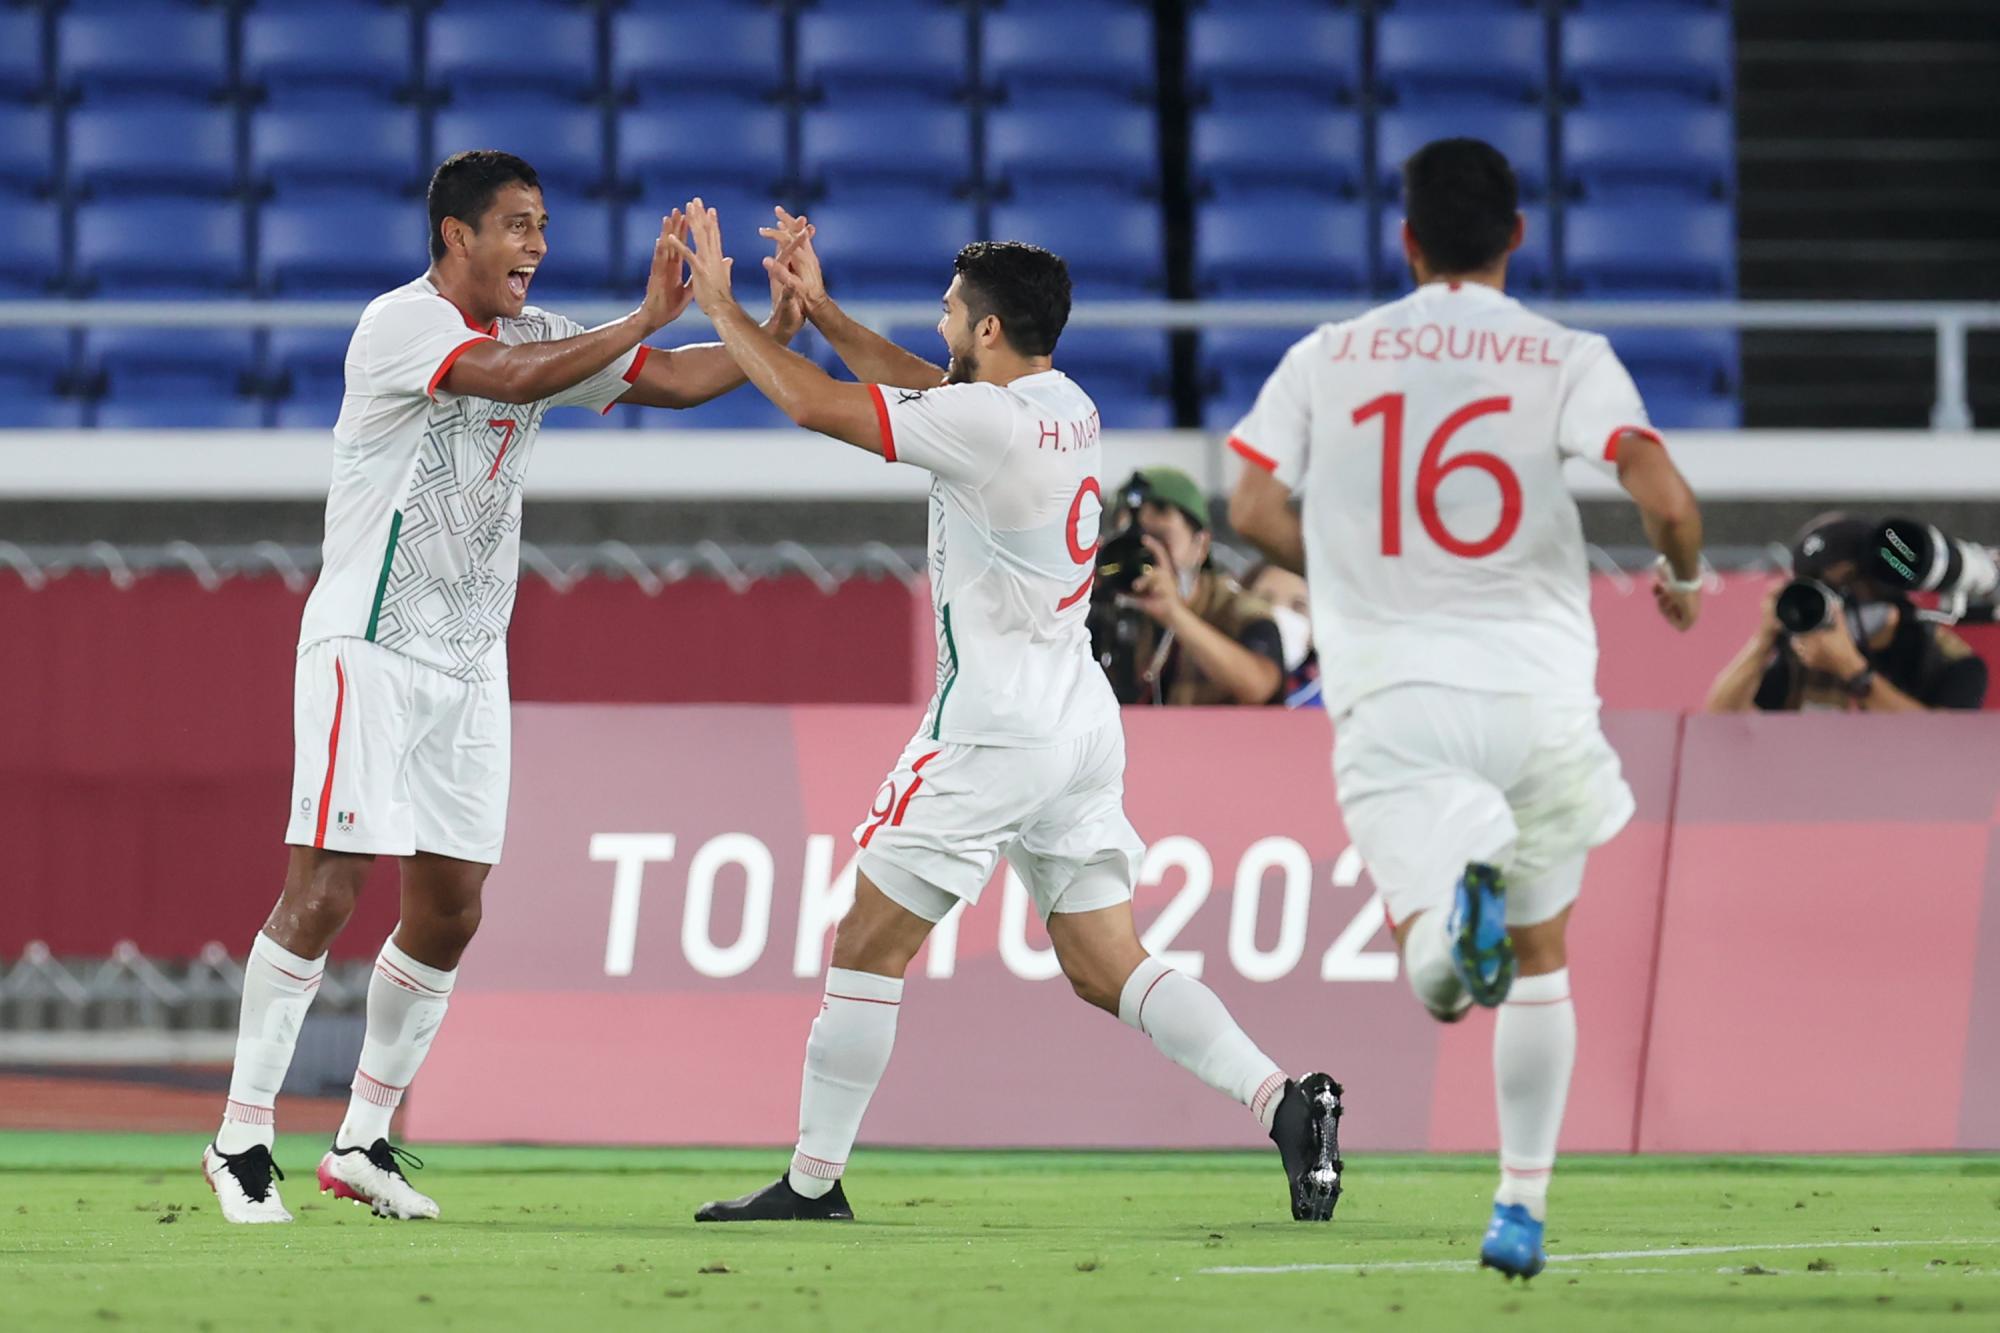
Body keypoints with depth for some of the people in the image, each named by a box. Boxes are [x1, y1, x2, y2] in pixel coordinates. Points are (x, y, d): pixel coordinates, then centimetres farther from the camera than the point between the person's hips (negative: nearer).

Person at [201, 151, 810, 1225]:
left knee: (448, 910, 5)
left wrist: (775, 330, -5)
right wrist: (647, 318, -30)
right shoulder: (401, 324, -13)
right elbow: (515, 379, -30)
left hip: (471, 657, 8)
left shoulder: (534, 333, 11)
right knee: (323, 891, -12)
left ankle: (364, 1138, 16)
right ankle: (242, 1139, -6)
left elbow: (675, 381, 10)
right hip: (369, 645, -8)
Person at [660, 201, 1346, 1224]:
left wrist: (722, 304, -4)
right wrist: (819, 310, 25)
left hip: (995, 728, -8)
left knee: (869, 945, 3)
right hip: (1082, 724, 8)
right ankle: (1283, 1102, -9)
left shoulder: (985, 423, -17)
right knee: (1106, 967, 8)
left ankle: (813, 1180, 7)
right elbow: (925, 388, 26)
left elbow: (815, 405, -15)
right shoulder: (1066, 407, 9)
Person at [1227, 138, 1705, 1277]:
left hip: (1389, 688, 0)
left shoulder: (1326, 359, 6)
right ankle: (1523, 1205, 17)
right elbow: (1665, 497, -13)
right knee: (1541, 956, 18)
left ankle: (1450, 912, -43)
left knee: (1432, 955, -7)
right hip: (1537, 684, 0)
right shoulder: (1567, 360, 0)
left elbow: (1255, 510, 1)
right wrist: (1683, 580, 10)